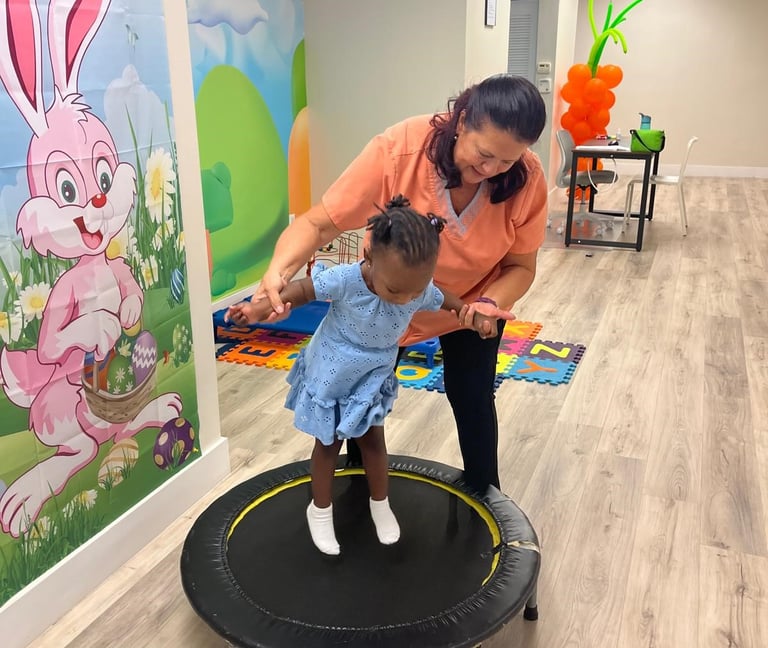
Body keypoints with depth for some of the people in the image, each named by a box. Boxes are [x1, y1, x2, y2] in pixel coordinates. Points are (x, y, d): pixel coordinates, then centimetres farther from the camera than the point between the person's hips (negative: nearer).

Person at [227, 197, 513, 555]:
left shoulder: (422, 290, -24)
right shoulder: (345, 279, -37)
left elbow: (445, 301, -1)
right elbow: (304, 288, -20)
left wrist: (476, 315, -17)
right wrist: (262, 307, -32)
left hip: (372, 379, 3)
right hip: (330, 375, -3)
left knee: (373, 439, 18)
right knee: (328, 442, 14)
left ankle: (380, 504, 43)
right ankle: (320, 509, 37)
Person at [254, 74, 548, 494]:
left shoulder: (527, 179, -29)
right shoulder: (398, 149, -37)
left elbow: (520, 266, -17)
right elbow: (318, 223, -33)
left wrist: (489, 304, -38)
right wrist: (278, 270, -52)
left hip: (473, 302, 0)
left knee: (471, 396, 8)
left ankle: (483, 491, 39)